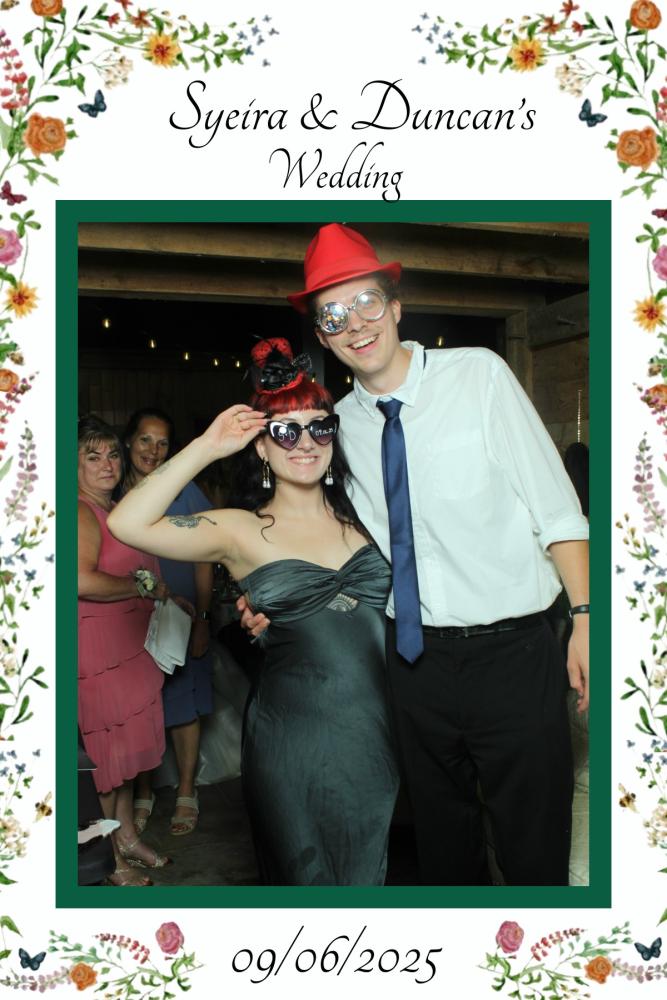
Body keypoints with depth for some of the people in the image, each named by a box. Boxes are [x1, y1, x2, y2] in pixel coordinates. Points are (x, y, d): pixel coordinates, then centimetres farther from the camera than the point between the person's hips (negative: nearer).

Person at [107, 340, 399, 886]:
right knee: (304, 877, 16)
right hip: (293, 740, -3)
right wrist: (207, 447, -15)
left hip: (376, 734, 3)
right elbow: (128, 523, -20)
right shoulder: (241, 531, -6)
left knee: (368, 873, 19)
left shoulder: (359, 514, 5)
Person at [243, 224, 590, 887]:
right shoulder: (343, 422, 4)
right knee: (442, 837, 21)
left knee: (534, 845, 7)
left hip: (512, 652, -4)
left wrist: (585, 616, -14)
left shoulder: (478, 374, -7)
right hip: (414, 657, 4)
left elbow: (555, 507, -8)